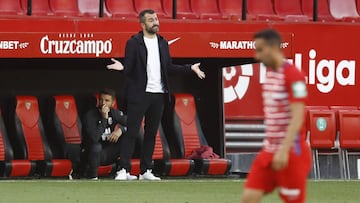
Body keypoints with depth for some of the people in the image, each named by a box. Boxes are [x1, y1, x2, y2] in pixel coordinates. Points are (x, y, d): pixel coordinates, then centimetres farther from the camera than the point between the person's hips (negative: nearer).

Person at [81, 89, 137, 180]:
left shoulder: (114, 113, -1)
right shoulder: (90, 115, -18)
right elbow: (94, 138, -33)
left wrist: (121, 130, -21)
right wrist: (104, 118, -30)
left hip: (107, 154, 5)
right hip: (90, 154, -5)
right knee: (96, 145, -38)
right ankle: (92, 177, -22)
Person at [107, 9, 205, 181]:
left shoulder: (163, 43, 13)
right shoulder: (134, 43, -4)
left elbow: (169, 67, 16)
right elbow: (129, 68, -6)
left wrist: (191, 68, 12)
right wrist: (122, 67, -28)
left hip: (158, 95, 6)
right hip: (139, 94, -6)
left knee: (151, 134, 9)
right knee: (132, 132, -7)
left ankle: (145, 171, 14)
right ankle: (124, 169, -7)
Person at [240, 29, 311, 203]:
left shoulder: (293, 76, -15)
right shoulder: (270, 74, 12)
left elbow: (297, 118, -21)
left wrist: (284, 150, -28)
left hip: (289, 153, -8)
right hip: (269, 150, 8)